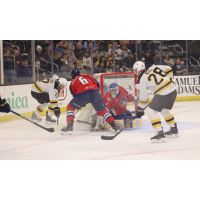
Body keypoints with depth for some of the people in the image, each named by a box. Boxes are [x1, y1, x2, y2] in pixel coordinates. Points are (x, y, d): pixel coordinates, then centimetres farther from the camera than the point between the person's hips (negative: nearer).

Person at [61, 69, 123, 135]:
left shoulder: (72, 82, 29)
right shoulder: (87, 76, 33)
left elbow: (74, 94, 27)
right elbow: (97, 85, 25)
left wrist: (82, 103, 40)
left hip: (82, 94, -2)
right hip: (95, 93, 2)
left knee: (70, 107, 20)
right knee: (102, 110, 22)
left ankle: (69, 126, 8)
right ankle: (115, 126, 13)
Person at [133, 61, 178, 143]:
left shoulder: (142, 80, -3)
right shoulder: (154, 68, 12)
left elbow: (143, 97, 1)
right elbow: (168, 69, 14)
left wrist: (140, 109, 14)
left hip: (163, 94, -8)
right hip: (173, 90, 8)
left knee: (151, 111, -1)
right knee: (164, 110, 28)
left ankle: (160, 133, -10)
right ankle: (174, 130, 37)